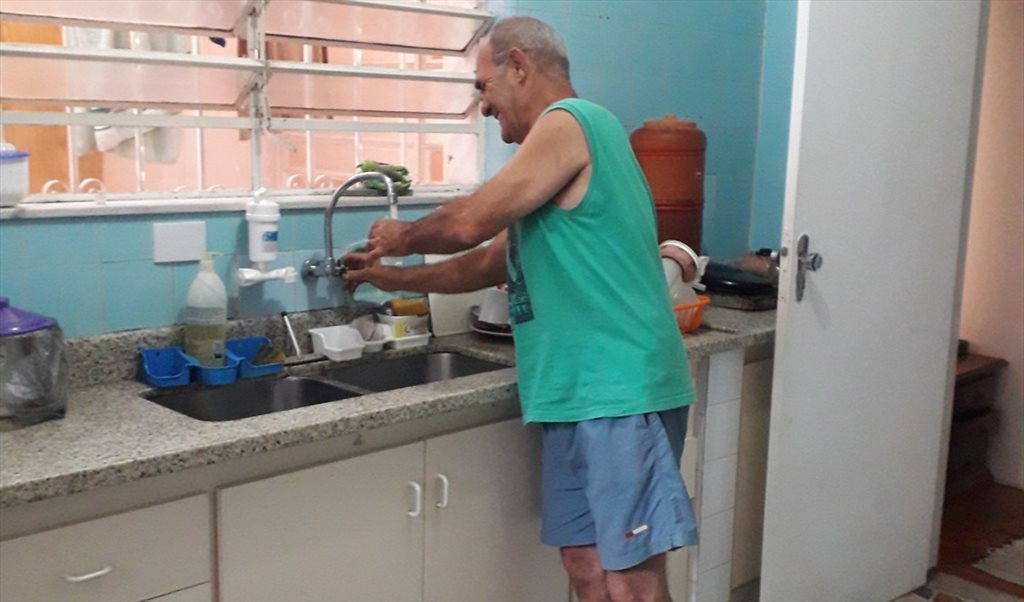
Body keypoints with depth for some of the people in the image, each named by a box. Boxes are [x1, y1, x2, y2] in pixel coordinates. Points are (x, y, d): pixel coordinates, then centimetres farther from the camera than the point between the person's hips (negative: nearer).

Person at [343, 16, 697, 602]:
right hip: (576, 393, 9)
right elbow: (493, 263, 26)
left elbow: (469, 222, -11)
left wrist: (401, 238, 9)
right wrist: (395, 277, 28)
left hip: (621, 391, -9)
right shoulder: (561, 138, 21)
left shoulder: (569, 121, -9)